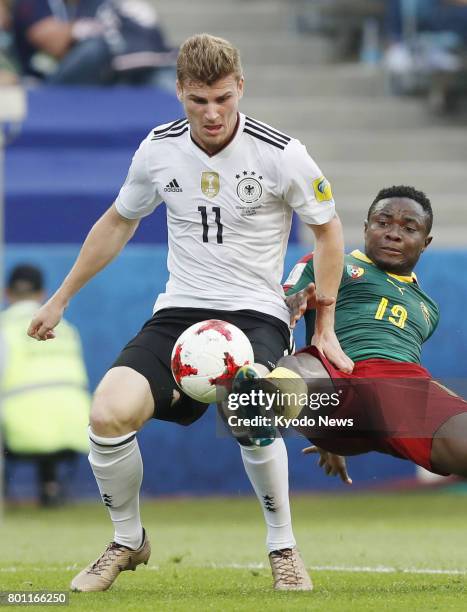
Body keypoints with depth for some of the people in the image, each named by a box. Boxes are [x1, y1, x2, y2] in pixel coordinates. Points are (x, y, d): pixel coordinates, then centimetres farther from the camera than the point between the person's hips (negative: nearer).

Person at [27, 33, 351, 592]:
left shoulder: (280, 154, -9)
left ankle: (282, 547, -10)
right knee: (109, 415, -23)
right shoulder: (159, 149, 1)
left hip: (256, 315, -3)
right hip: (177, 312, 3)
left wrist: (325, 328, 6)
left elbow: (328, 229, 7)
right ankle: (128, 541, 5)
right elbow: (117, 223, 20)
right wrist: (60, 299, 24)